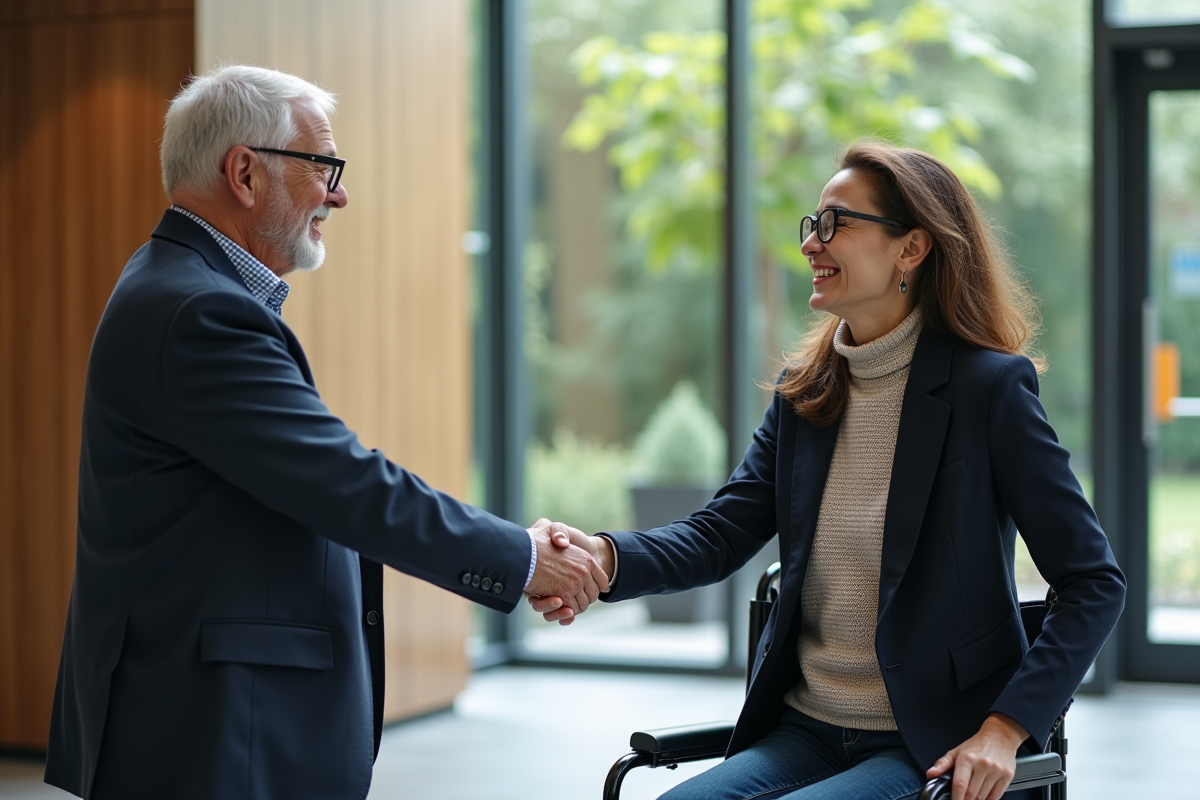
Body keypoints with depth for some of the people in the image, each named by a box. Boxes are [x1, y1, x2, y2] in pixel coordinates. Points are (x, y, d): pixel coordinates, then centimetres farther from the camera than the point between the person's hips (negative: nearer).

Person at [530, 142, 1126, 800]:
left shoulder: (990, 386, -8)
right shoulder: (805, 394, 10)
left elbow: (1094, 584, -8)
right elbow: (720, 533, 1)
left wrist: (1007, 728, -17)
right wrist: (606, 558, -20)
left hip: (935, 747, -5)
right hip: (805, 731, 5)